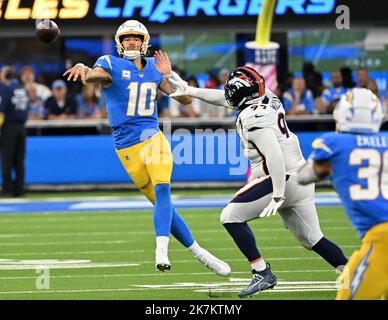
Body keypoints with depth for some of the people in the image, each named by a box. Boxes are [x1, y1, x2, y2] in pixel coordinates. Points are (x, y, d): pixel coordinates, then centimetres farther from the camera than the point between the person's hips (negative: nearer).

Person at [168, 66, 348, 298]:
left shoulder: (253, 118, -18)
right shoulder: (266, 98, 9)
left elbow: (275, 156, -26)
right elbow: (225, 98, 23)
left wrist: (278, 195, -27)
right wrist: (189, 90, 27)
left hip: (283, 178, -9)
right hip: (299, 177, 9)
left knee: (231, 216, -5)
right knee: (312, 238, 16)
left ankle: (263, 274, -7)